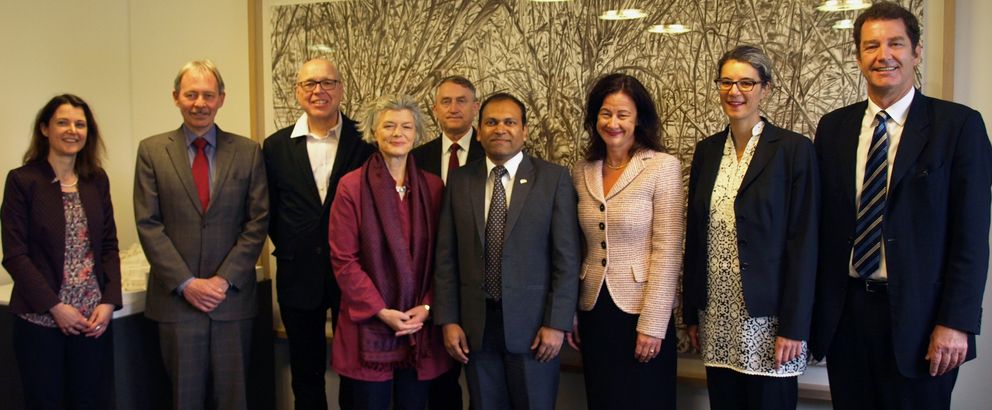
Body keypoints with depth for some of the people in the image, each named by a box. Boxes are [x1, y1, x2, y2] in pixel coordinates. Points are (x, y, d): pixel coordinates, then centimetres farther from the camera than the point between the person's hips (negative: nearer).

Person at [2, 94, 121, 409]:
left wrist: (109, 301, -4)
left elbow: (109, 246, 8)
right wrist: (54, 306, -13)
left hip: (94, 320, 3)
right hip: (40, 320, -3)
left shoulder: (97, 179, 7)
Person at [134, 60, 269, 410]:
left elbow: (257, 222, -1)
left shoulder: (248, 152, 3)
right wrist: (186, 283, -10)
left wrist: (225, 279, -10)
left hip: (232, 296, 0)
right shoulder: (151, 151, 3)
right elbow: (148, 224, -2)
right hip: (176, 298, 0)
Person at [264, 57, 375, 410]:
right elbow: (269, 213, 9)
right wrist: (289, 250, 4)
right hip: (298, 275, 2)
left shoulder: (365, 141, -5)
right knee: (306, 377, 15)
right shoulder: (276, 146, 2)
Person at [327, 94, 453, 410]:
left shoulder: (433, 187, 5)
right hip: (368, 327, -2)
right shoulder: (352, 186, -4)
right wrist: (380, 311, -11)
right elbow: (343, 259, -6)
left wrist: (427, 307, -6)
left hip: (422, 327, 3)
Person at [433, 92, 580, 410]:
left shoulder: (554, 178, -2)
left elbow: (566, 257, -4)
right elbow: (446, 256, 6)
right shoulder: (459, 181, 6)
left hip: (532, 323, -2)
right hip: (475, 325, 2)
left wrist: (557, 324, -9)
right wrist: (448, 320, 1)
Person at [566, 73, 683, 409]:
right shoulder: (582, 171, 5)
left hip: (642, 312, -4)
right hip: (593, 311, 4)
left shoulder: (664, 167, -9)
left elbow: (667, 252, -12)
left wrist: (652, 324, -15)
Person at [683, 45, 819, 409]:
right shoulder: (707, 150, 8)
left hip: (767, 315, -4)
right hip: (716, 316, 5)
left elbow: (804, 243, -9)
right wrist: (691, 314, 9)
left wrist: (794, 327, -13)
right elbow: (695, 235, 10)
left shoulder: (794, 149, -6)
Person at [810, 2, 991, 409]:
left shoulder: (958, 124, -4)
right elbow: (823, 222, 7)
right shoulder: (833, 127, 7)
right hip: (844, 314, 3)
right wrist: (814, 307, 4)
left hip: (916, 315, -3)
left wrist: (956, 322, -12)